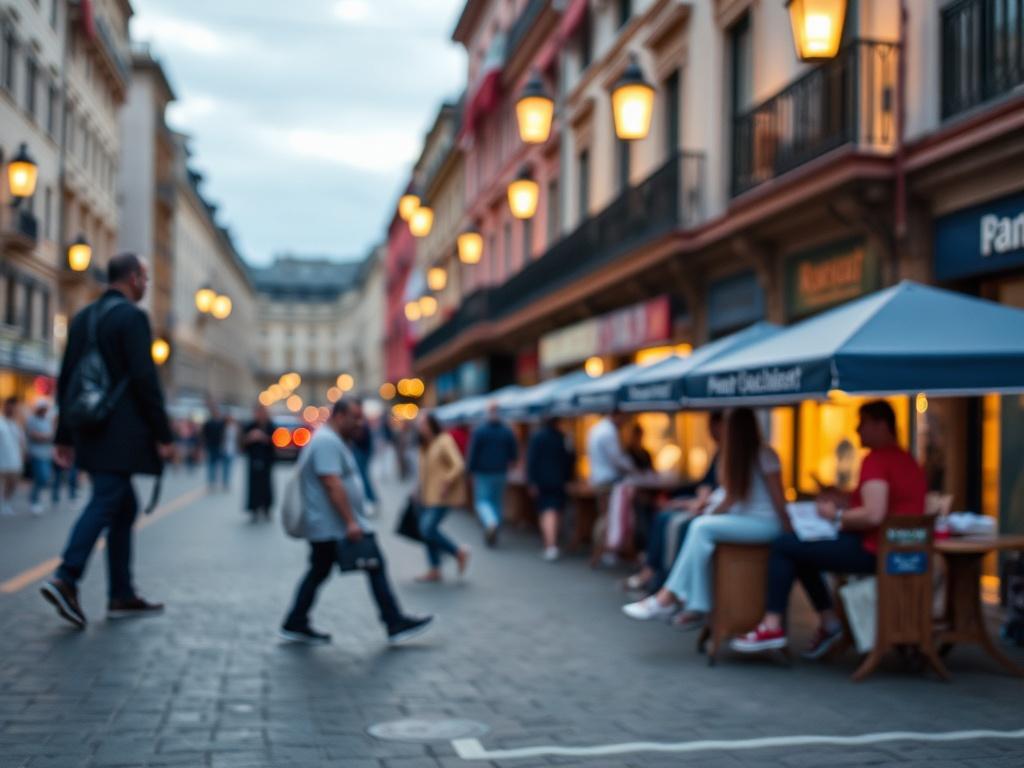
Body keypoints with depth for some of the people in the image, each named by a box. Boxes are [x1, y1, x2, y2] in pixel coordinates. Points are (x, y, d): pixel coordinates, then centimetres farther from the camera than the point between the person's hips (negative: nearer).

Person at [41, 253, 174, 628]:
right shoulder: (132, 317, -9)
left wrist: (65, 436, 18)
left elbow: (66, 379, 15)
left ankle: (122, 595, 16)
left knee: (124, 507, 14)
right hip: (121, 434, -8)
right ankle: (66, 579, -20)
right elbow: (145, 379, -16)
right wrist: (163, 435, -12)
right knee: (104, 504, -9)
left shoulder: (82, 318, 15)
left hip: (92, 431, 8)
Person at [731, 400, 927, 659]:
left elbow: (873, 515, -29)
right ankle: (828, 621, 19)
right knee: (799, 546, 21)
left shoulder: (876, 459, -17)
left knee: (783, 546, -4)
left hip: (871, 551, -10)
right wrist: (846, 500, 10)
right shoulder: (908, 460, 15)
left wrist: (836, 515, -13)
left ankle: (773, 626, -2)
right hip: (896, 550, 10)